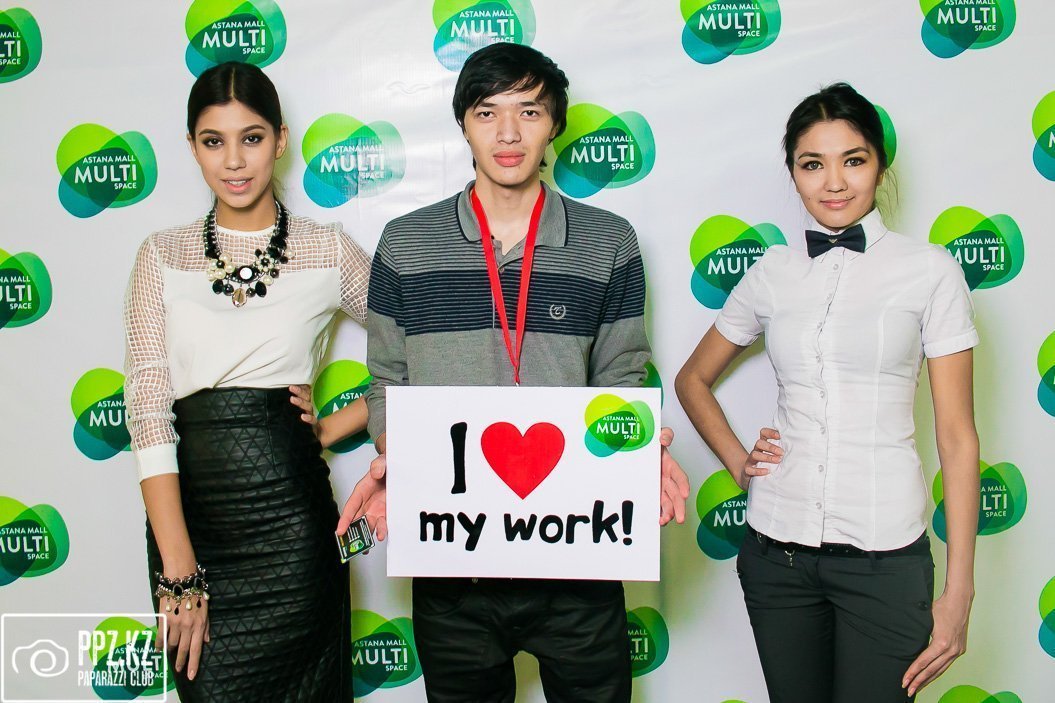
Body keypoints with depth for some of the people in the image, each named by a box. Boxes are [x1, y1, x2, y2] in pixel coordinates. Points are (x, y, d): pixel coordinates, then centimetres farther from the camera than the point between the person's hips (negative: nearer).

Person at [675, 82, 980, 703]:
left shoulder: (929, 270, -3)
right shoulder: (773, 273, 4)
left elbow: (957, 438, -4)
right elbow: (693, 379, 18)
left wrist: (959, 593, -6)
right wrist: (737, 460, 3)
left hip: (884, 556, -3)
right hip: (777, 548, 3)